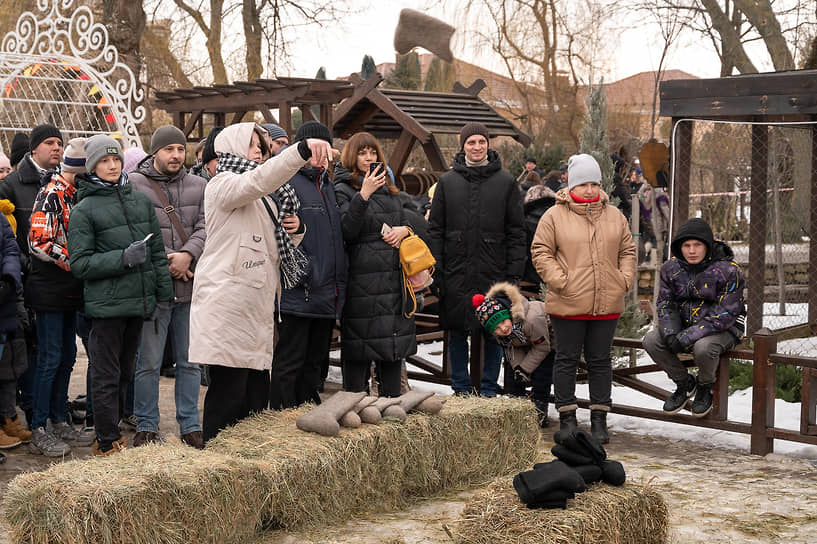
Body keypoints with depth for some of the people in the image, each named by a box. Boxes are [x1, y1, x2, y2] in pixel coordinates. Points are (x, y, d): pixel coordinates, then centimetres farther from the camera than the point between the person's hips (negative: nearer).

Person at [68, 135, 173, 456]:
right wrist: (124, 258, -19)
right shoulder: (83, 210, -4)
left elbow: (157, 251, 14)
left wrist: (164, 293, 9)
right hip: (106, 305, -5)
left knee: (125, 372, 14)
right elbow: (79, 263, -9)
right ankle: (107, 442, 10)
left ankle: (112, 431, 27)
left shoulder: (141, 200, 10)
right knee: (106, 377, 1)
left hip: (139, 302, 5)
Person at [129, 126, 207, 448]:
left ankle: (190, 427, 21)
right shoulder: (133, 185, -1)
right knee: (148, 363, 3)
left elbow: (206, 227, -1)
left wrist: (188, 255, -18)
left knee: (190, 362, 11)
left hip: (191, 288, 4)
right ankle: (146, 428, 16)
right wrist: (163, 261, -13)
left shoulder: (199, 187, 11)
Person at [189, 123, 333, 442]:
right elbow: (259, 179, -26)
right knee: (229, 391, -9)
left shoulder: (262, 199, 25)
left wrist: (293, 230, 7)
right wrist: (303, 149, -39)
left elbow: (276, 247, 30)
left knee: (257, 395, 8)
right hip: (227, 306, -9)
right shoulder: (223, 185, -4)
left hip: (256, 307, 9)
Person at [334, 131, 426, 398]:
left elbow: (419, 220, 17)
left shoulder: (391, 190, 20)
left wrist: (404, 228, -4)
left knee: (395, 344, 9)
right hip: (361, 281, -6)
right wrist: (364, 195, -21)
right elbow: (345, 230, -14)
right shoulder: (342, 190, 0)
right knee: (359, 347, -5)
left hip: (395, 280, 6)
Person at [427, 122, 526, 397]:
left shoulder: (505, 182, 4)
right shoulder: (447, 181, 7)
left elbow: (516, 232, 4)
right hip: (456, 273, 1)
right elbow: (435, 230, 7)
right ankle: (461, 389, 18)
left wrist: (514, 273, -3)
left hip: (493, 272, -1)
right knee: (457, 332, 6)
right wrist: (435, 272, -1)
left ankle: (489, 388, 15)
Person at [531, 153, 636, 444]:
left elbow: (627, 251, 17)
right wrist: (561, 281, -12)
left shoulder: (614, 216, 12)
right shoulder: (554, 216, 0)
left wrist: (624, 279, 2)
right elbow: (541, 253, -2)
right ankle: (567, 417, 15)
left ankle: (599, 419, 17)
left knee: (600, 361, 9)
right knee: (567, 360, 5)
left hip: (607, 305, 3)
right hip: (568, 305, -3)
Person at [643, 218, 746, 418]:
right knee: (651, 340, -18)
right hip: (685, 325, 5)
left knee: (703, 347, -37)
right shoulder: (671, 268, -1)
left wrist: (687, 337, -26)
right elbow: (665, 304, 5)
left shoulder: (728, 270, -18)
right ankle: (684, 384, 5)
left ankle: (705, 388, -2)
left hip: (723, 329, -5)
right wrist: (670, 333, -18)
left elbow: (726, 314, -20)